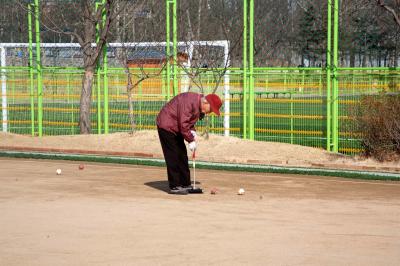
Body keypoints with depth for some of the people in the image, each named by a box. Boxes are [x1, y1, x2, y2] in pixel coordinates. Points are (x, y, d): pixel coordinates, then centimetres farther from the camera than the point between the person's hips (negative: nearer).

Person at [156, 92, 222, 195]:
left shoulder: (199, 106, 3)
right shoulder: (189, 101, -28)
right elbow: (183, 124, -29)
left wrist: (192, 131, -4)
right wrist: (191, 140, -22)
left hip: (176, 129, 10)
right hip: (167, 126, -10)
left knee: (182, 156, 10)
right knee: (173, 157, -10)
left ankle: (185, 184, 16)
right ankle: (174, 187, -6)